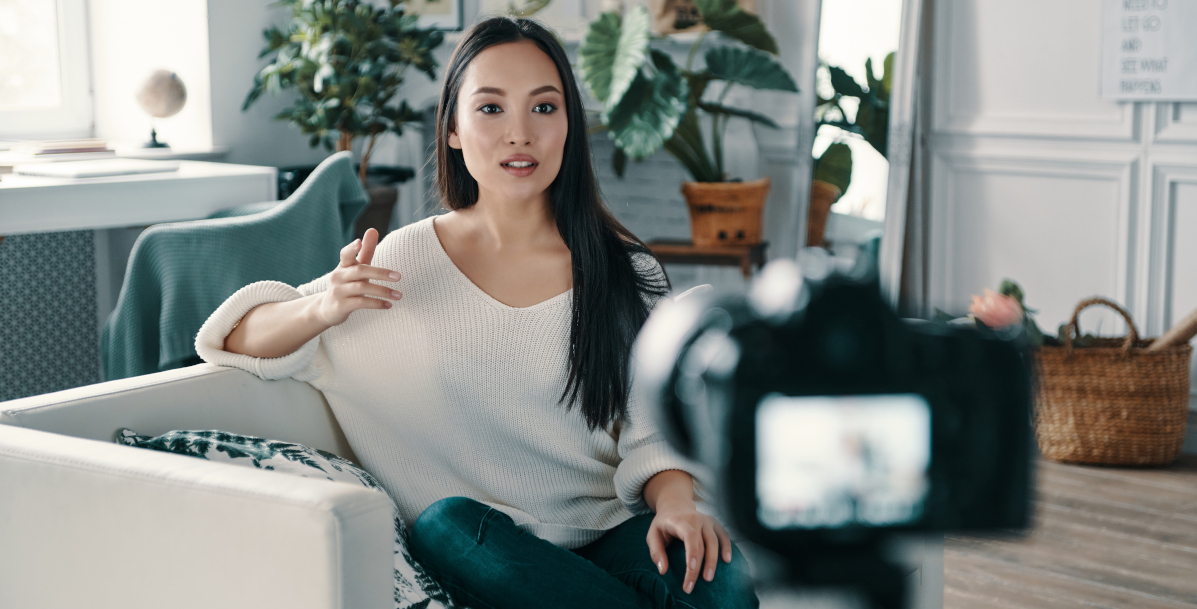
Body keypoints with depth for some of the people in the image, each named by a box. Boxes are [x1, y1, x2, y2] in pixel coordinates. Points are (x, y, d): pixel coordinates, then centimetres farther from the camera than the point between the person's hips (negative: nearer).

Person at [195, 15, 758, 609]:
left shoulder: (628, 272, 3)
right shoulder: (408, 260, 2)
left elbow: (652, 432, 4)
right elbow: (238, 337, 5)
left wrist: (676, 501, -19)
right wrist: (321, 309, -17)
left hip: (608, 533, -3)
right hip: (477, 545, 3)